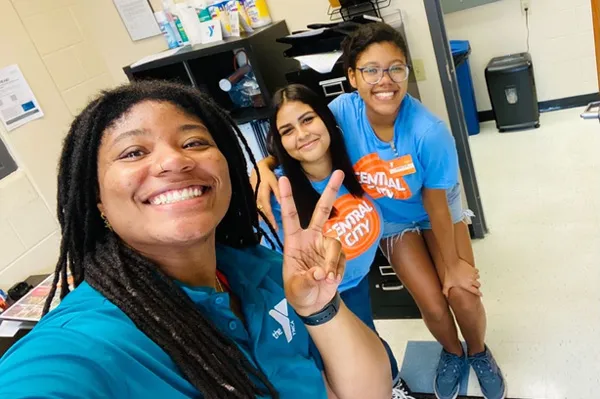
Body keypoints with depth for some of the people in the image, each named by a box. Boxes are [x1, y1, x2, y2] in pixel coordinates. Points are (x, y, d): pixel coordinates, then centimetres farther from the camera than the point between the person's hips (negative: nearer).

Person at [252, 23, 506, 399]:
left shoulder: (429, 131, -34)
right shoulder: (342, 111, -29)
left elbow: (435, 204, -22)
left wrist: (453, 263, -10)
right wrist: (266, 169, -37)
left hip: (438, 210, -1)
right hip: (389, 219, 1)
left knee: (465, 296, -6)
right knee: (433, 304, -4)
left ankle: (479, 352, 33)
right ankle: (452, 353, 35)